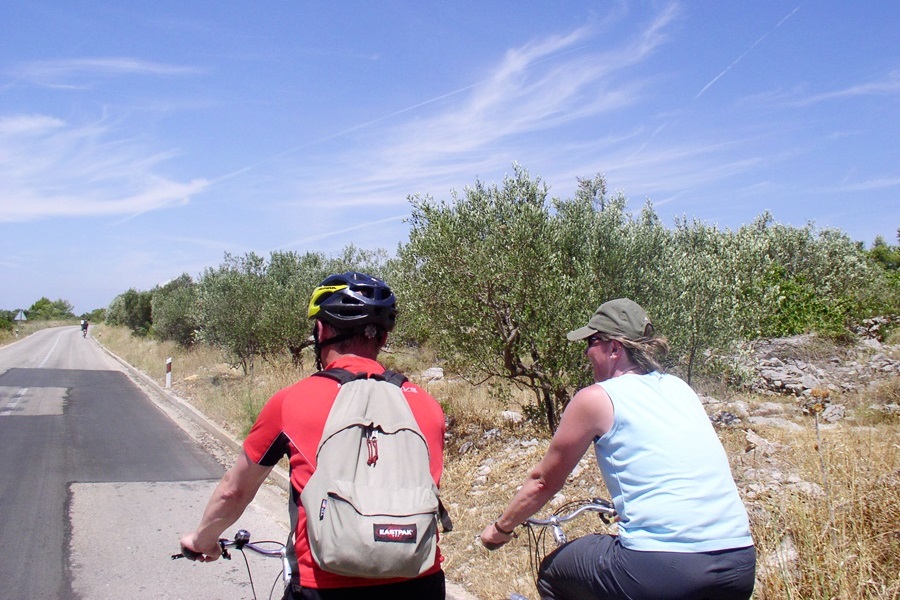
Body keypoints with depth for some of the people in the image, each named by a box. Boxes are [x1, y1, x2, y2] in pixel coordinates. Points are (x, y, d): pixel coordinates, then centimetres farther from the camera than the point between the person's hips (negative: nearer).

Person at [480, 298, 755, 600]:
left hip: (661, 569, -6)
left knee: (552, 575, 17)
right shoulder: (680, 388, 15)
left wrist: (500, 527, 26)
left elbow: (544, 482, 10)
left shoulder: (595, 398, -1)